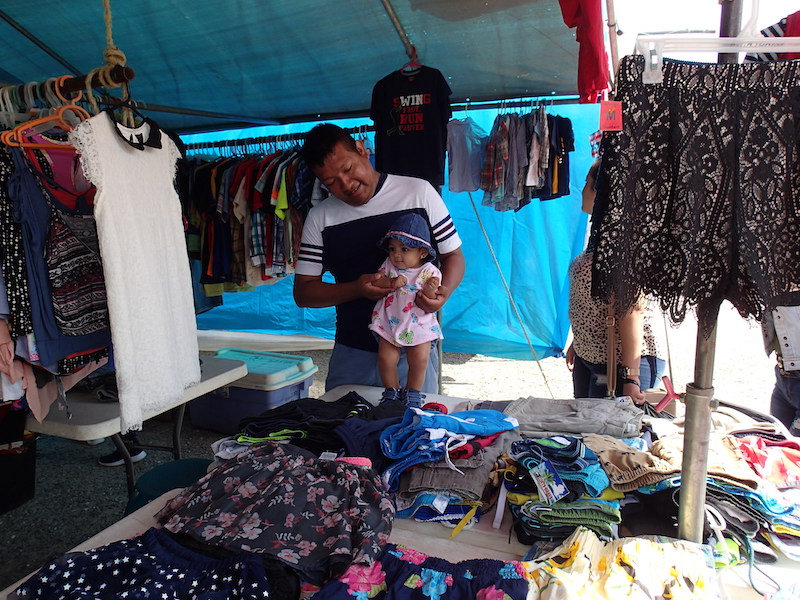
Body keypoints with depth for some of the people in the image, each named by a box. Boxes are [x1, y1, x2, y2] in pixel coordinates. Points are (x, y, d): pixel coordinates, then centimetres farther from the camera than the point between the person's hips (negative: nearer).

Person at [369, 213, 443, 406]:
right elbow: (375, 281, -4)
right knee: (385, 357, -8)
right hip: (389, 323, 2)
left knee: (419, 359, -11)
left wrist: (430, 291, -32)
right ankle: (392, 391, 16)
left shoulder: (429, 272, -7)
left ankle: (412, 394, 13)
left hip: (419, 325, -2)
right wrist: (391, 283, -20)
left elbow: (431, 302, -10)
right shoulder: (389, 265, 4)